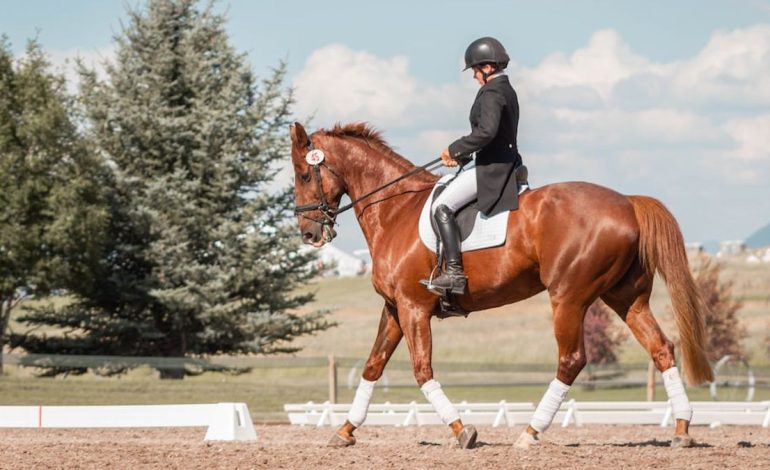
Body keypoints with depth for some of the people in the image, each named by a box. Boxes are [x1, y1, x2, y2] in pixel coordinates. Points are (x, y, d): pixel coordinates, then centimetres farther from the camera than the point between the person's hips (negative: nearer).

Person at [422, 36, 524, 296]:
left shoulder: (492, 93, -15)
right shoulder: (506, 90, 17)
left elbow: (486, 131, -29)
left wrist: (455, 149, -17)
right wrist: (462, 155, 16)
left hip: (492, 168, -11)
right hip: (505, 165, 11)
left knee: (442, 206, -16)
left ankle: (454, 272, -25)